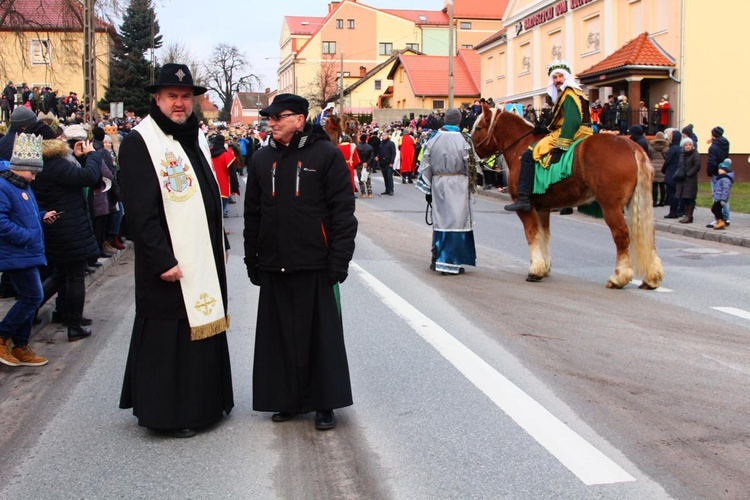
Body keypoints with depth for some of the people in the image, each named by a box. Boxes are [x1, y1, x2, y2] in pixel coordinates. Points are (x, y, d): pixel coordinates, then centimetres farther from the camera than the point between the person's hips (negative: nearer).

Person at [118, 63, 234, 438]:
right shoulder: (139, 143, -11)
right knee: (168, 335, 0)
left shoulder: (196, 137, 13)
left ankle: (203, 402, 29)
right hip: (168, 261, -8)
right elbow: (140, 210, -17)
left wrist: (221, 243, 15)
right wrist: (163, 260, -20)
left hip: (205, 260, 8)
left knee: (204, 326, 15)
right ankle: (164, 413, 14)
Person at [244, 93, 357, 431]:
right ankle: (287, 398, 22)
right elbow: (252, 214, 15)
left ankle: (324, 403, 15)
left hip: (315, 265, -4)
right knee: (281, 335, 8)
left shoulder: (325, 155, -4)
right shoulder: (262, 160, 11)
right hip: (274, 266, 5)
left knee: (321, 334, 3)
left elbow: (343, 210, -7)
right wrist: (252, 260, 11)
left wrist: (339, 260, -12)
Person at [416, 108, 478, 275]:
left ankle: (436, 260, 22)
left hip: (438, 184, 4)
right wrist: (471, 185, 9)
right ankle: (451, 263, 4)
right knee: (456, 221, 3)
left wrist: (427, 189, 9)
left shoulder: (434, 140, 1)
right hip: (458, 185, -4)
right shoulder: (464, 140, -9)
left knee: (440, 220, 16)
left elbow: (426, 165, 3)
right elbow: (470, 166, -6)